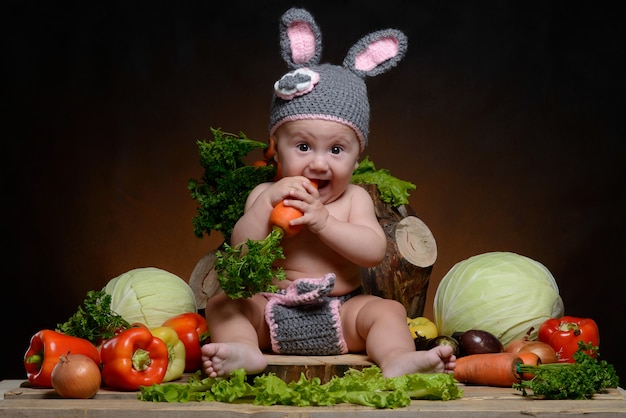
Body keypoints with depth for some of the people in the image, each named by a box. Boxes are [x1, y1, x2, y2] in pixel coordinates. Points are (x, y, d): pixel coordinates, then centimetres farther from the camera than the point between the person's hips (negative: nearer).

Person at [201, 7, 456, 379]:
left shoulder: (354, 198, 5)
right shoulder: (265, 195, 5)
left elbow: (375, 251, -11)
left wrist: (323, 221, -20)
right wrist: (268, 202, -19)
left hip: (339, 314, 0)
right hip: (272, 315, 1)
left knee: (386, 310, -22)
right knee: (222, 303, -17)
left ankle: (397, 360, -44)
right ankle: (244, 351, -40)